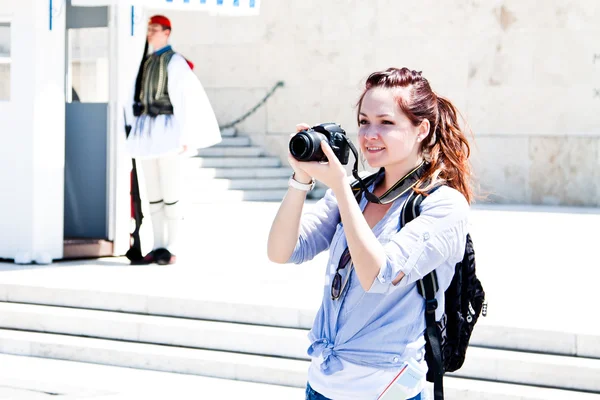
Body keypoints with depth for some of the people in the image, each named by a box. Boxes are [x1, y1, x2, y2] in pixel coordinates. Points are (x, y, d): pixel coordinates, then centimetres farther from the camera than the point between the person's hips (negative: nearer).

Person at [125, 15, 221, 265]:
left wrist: (184, 137, -15)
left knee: (170, 191, -7)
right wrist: (135, 134, 14)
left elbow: (186, 99, -11)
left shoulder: (175, 62, -6)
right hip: (146, 132, 8)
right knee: (152, 193, 7)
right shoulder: (146, 62, 17)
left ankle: (172, 251, -4)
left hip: (166, 131, -8)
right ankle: (158, 248, 11)